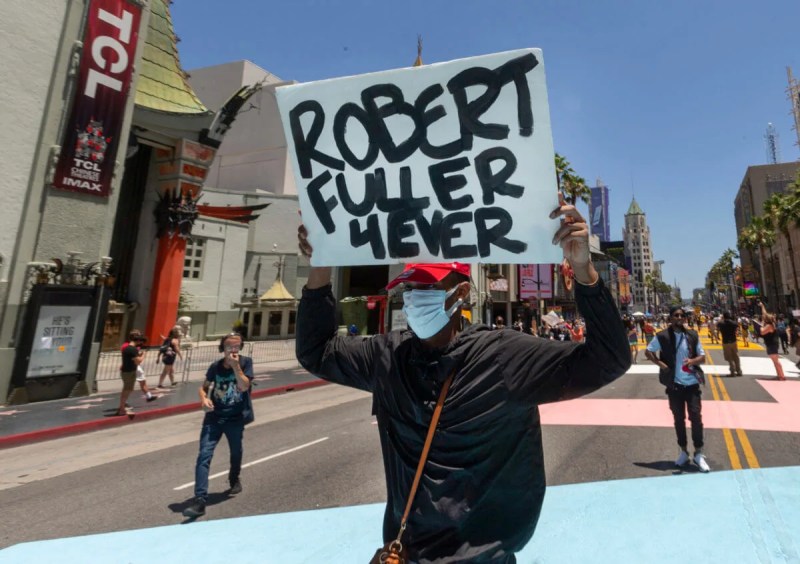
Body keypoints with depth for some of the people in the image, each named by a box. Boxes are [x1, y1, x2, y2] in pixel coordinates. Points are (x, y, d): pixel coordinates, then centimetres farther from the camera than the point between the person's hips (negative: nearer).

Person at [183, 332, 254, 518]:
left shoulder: (246, 362, -10)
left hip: (236, 418, -1)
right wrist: (204, 399, -13)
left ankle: (234, 479, 47)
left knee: (236, 452, 18)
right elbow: (204, 386, 7)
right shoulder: (215, 366, -4)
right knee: (204, 456, -10)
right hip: (214, 417, 1)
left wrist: (236, 365, -26)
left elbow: (244, 386, -20)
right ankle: (200, 500, -5)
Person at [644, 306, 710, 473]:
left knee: (696, 417, -2)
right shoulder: (662, 336, -6)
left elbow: (703, 357, 5)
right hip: (674, 385, -1)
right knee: (679, 419, 10)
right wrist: (660, 363, -10)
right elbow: (648, 351, 4)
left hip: (692, 383, 1)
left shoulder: (692, 335, 1)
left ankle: (698, 454, 11)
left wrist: (693, 361, -16)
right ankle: (683, 452, 24)